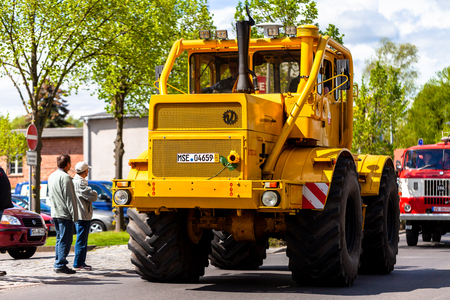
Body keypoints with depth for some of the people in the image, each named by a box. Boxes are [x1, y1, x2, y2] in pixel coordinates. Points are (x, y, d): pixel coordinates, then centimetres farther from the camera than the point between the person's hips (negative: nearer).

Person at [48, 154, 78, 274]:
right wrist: (74, 215, -13)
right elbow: (69, 198, -15)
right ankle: (61, 265, -8)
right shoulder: (65, 177, -14)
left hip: (55, 213, 9)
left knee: (60, 239, 14)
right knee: (65, 240, -6)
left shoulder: (51, 176, 14)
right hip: (65, 214, -9)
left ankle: (58, 263, 15)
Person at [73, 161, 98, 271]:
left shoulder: (75, 181, 15)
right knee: (81, 240, -6)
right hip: (83, 216, -11)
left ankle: (80, 263, 22)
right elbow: (93, 196, -19)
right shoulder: (80, 183, -18)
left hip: (79, 215, 11)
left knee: (82, 240, 16)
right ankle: (79, 263, -3)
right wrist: (94, 192, 0)